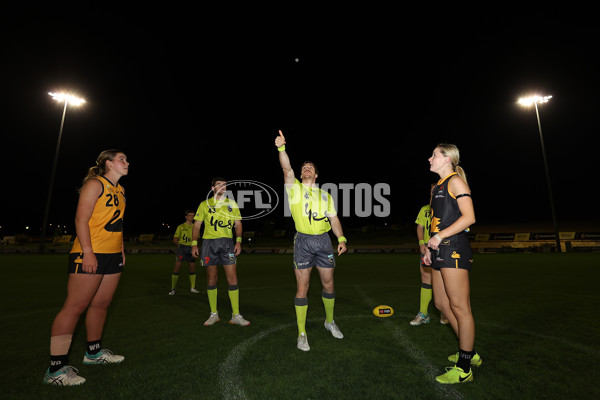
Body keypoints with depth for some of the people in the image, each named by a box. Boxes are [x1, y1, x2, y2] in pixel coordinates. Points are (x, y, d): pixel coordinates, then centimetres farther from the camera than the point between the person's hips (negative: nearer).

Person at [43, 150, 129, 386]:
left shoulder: (120, 190, 17)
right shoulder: (95, 184, -7)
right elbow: (81, 219, -14)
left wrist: (121, 249, 17)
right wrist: (87, 252, -20)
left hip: (113, 255, 8)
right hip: (90, 255, -8)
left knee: (101, 304, 14)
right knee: (75, 307, -5)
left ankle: (94, 352, 28)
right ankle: (56, 369, 4)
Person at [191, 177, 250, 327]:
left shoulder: (232, 204, 13)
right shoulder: (204, 204, 10)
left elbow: (238, 224, 11)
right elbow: (196, 225, 10)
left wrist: (238, 241, -3)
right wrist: (194, 244, -1)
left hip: (227, 242, 0)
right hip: (209, 242, 0)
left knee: (232, 278, -5)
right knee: (211, 279, 5)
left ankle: (236, 315, 3)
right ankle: (214, 314, 19)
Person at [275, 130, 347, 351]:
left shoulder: (325, 195, 18)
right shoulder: (295, 188, 7)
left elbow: (334, 218, 13)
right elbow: (287, 169, -10)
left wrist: (341, 238, 0)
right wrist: (281, 148, -23)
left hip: (324, 240, 3)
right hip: (303, 241, -3)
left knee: (328, 284, 11)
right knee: (302, 288, -2)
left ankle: (329, 321, 35)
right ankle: (302, 333, 13)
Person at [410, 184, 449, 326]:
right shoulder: (424, 209, 15)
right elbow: (420, 227, 14)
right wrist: (422, 243, -2)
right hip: (427, 248, 3)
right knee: (426, 279, 1)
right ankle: (423, 314, 7)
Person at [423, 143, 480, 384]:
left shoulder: (455, 181, -5)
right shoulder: (438, 186, 20)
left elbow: (469, 217, -15)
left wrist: (440, 236, -17)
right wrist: (430, 248, 17)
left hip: (454, 249, -9)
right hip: (440, 250, 10)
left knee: (459, 307, -1)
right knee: (442, 303, 14)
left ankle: (464, 368, 11)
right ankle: (469, 353, 30)